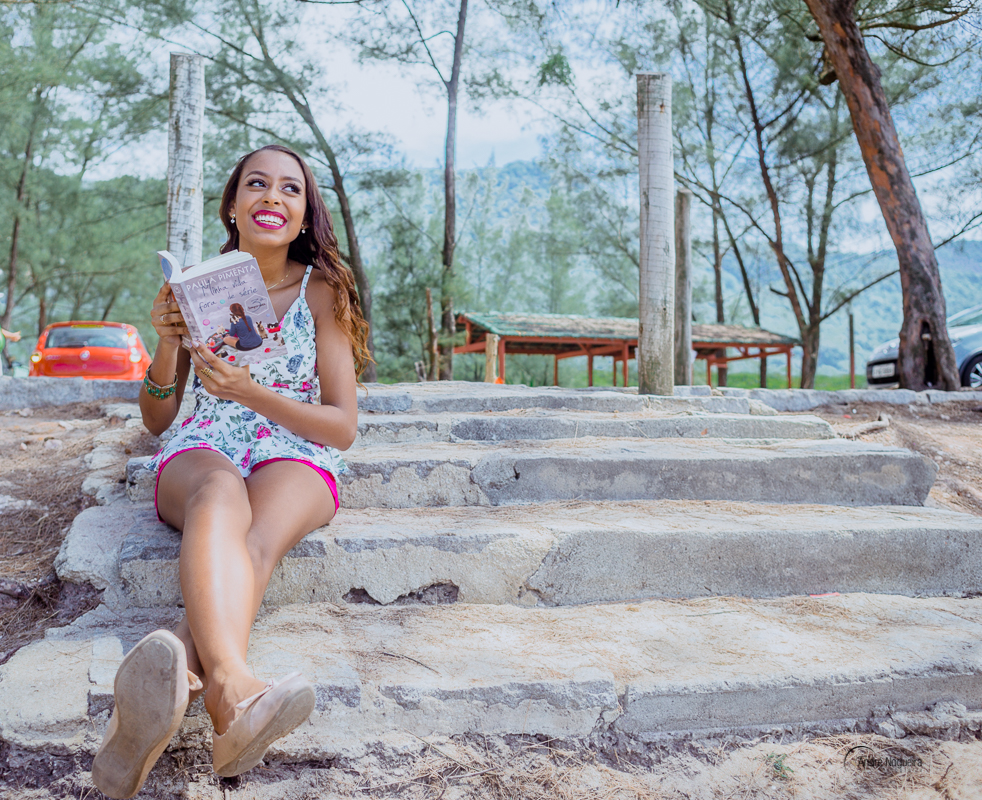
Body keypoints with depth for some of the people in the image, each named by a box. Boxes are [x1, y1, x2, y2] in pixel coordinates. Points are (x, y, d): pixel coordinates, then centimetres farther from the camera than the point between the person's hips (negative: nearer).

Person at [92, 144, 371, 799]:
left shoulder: (322, 291, 4)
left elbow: (343, 427, -1)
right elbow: (157, 421, 13)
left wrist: (249, 391, -15)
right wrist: (167, 346, -7)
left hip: (296, 460, 0)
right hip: (202, 454, 0)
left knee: (258, 540, -37)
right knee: (220, 496, -38)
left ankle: (164, 695, -58)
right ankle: (231, 686, -65)